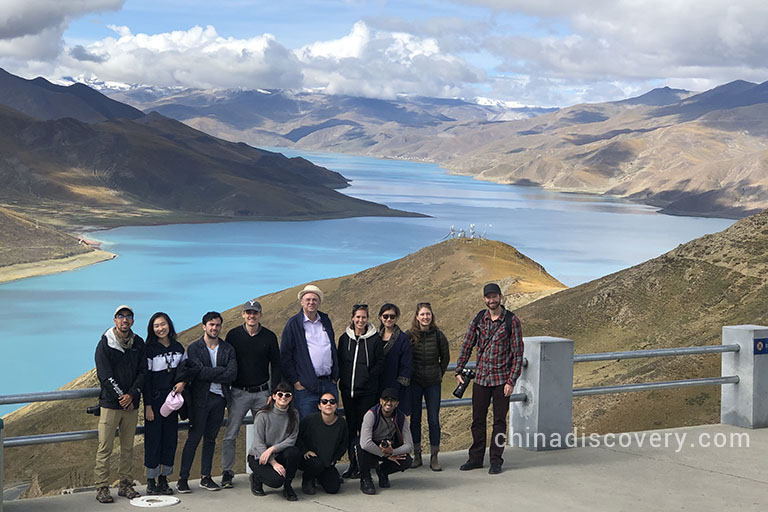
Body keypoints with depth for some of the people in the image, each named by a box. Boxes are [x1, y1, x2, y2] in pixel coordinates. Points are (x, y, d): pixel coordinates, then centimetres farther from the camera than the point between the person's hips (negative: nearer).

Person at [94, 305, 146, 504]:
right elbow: (104, 375, -9)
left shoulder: (138, 343, 9)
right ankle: (102, 488, 0)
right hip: (110, 403, -4)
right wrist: (121, 396, -13)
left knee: (128, 448, 9)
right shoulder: (105, 344, -3)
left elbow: (143, 372, 5)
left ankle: (126, 485, 17)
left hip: (131, 404, 4)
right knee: (105, 448, -4)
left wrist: (132, 394, -10)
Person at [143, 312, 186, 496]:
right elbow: (146, 379, -9)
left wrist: (183, 382, -5)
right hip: (154, 399, -5)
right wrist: (148, 406, -13)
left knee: (170, 437, 5)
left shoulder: (178, 348, 7)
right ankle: (151, 481, 5)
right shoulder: (150, 349, -7)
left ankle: (164, 479, 14)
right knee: (153, 438, -2)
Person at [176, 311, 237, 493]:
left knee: (210, 438, 9)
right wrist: (222, 370, -10)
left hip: (219, 398, 4)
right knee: (194, 438, -5)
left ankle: (205, 477, 16)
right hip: (201, 398, -4)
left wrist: (206, 373, -11)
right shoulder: (194, 348, 0)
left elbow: (232, 374, -7)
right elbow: (200, 371, -16)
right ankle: (182, 478, 1)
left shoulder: (228, 349, 8)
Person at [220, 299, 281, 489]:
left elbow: (276, 365, 8)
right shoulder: (233, 335, 1)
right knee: (230, 435, -4)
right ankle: (227, 473, 3)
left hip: (262, 393, 1)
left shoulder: (269, 337, 4)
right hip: (239, 393, -1)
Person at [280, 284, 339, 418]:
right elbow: (285, 355, -4)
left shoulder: (326, 321, 14)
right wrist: (295, 381, -8)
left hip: (329, 385, 5)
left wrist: (335, 376, 12)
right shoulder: (293, 323, -2)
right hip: (305, 387, -5)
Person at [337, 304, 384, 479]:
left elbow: (380, 362, -1)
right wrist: (341, 378, 1)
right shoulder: (344, 338, 7)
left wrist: (368, 378, -9)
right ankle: (352, 462, 15)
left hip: (367, 391, -3)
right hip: (347, 390, 3)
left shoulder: (375, 338, -2)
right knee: (351, 427, 8)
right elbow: (340, 361, 13)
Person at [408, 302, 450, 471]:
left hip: (433, 383, 0)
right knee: (415, 419, 5)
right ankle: (417, 455, 15)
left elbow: (445, 357, 11)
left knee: (434, 420, -1)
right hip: (414, 382, 0)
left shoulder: (438, 335, -1)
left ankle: (434, 457, 5)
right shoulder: (409, 335, -3)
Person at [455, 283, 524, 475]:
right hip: (480, 378, 3)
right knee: (478, 419, 8)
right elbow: (467, 346, 11)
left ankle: (496, 460, 13)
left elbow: (518, 353, -7)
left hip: (502, 379, -3)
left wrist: (511, 381, -12)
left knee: (499, 420, 4)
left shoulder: (511, 321, -7)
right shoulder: (478, 319, 4)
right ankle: (476, 458, 19)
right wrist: (459, 371, 6)